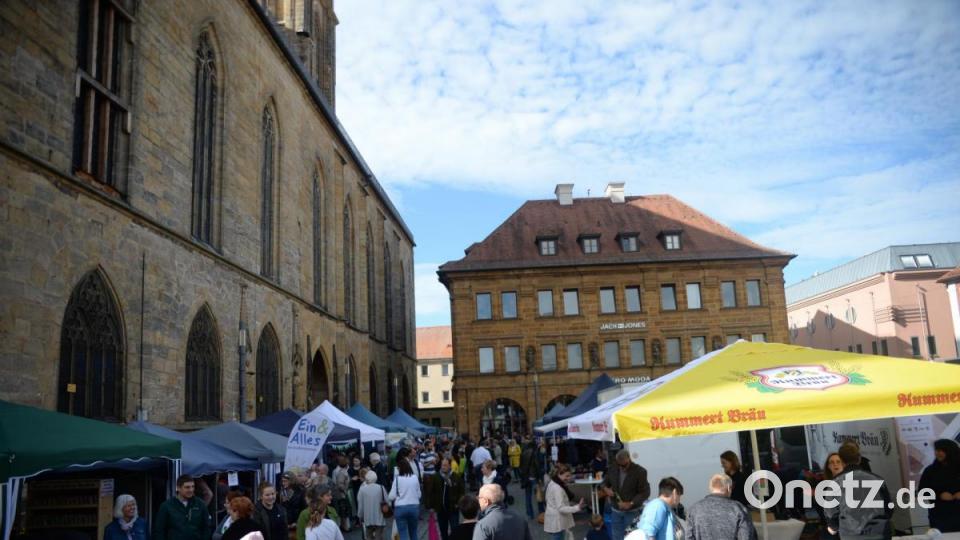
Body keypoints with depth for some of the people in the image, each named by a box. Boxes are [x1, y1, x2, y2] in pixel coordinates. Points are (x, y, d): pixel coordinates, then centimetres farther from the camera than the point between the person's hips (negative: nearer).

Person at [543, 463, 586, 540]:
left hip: (555, 521, 10)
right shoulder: (557, 488, -25)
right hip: (557, 522, -10)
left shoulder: (553, 483, 7)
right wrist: (577, 507, -30)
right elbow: (561, 508, -27)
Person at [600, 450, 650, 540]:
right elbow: (604, 483, 14)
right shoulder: (613, 470, 1)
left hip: (632, 511, -4)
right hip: (616, 510, 5)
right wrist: (606, 489, -12)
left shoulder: (640, 471, -13)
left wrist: (630, 504, -24)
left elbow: (645, 492, -14)